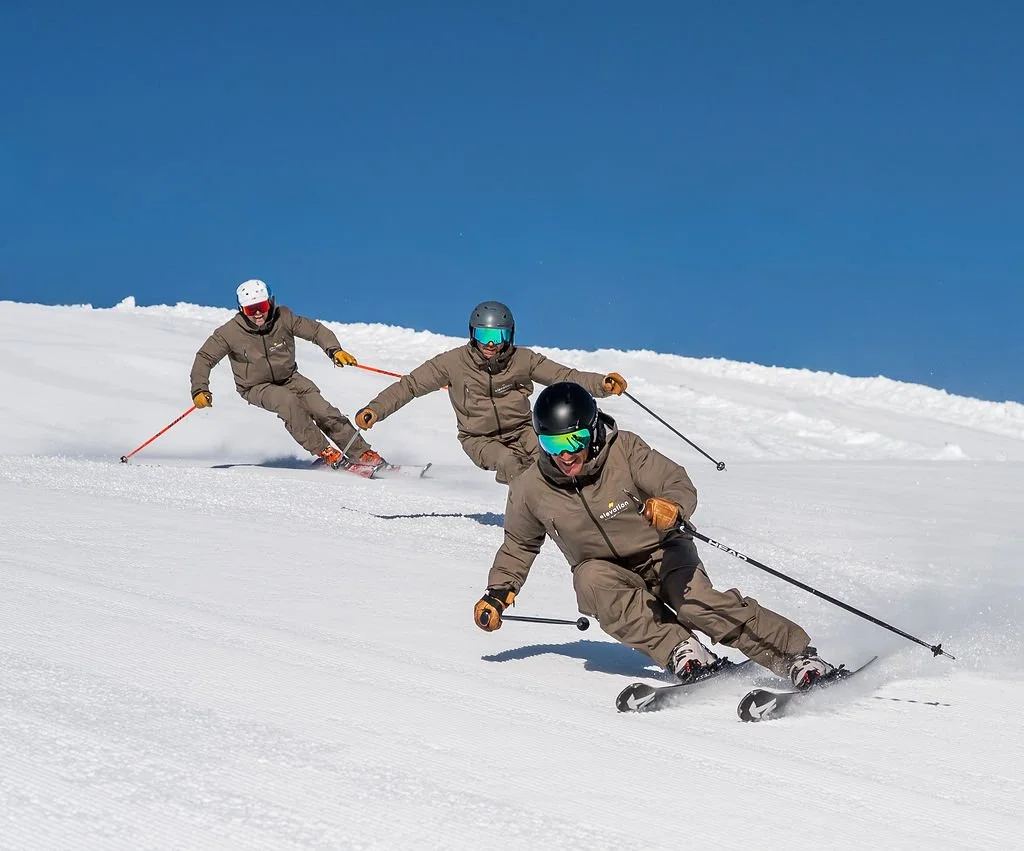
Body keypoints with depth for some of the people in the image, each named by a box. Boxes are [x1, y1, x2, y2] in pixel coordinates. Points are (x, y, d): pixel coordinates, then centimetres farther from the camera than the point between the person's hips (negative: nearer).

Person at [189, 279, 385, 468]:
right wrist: (199, 389, -23)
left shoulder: (282, 318, -16)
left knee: (322, 410, -16)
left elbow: (315, 330, -10)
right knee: (288, 401, -32)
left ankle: (362, 453, -6)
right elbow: (205, 358, -10)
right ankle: (324, 451, -22)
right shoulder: (230, 333, -19)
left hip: (288, 378, 2)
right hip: (256, 387, -2)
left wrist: (334, 350, -27)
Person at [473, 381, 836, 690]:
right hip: (607, 571, 2)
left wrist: (671, 505, -46)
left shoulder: (623, 451, -19)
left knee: (697, 604, -29)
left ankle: (798, 655, -22)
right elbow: (519, 545, 9)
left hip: (662, 554, -2)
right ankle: (680, 650, -31)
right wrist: (498, 592, 2)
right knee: (592, 580, -33)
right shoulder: (530, 491, -11)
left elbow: (680, 484, -24)